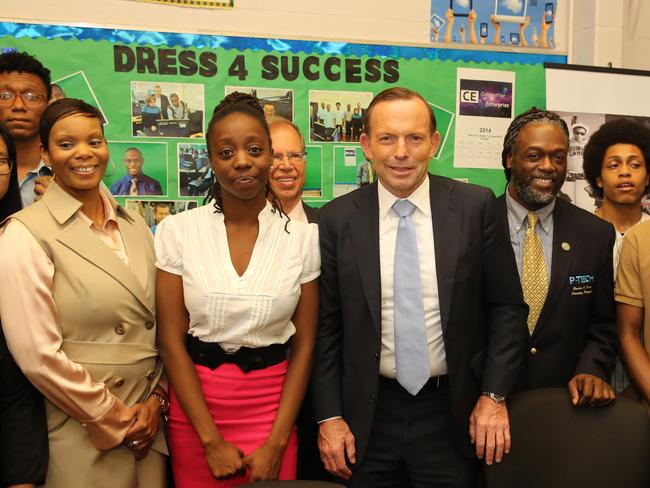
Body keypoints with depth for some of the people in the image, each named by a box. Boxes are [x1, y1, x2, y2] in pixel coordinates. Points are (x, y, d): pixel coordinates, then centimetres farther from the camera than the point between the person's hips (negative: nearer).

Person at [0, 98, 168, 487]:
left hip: (149, 426, 5)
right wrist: (113, 415, -10)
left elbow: (160, 325, 9)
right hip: (83, 437, -5)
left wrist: (157, 398, -2)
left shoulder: (135, 226, 7)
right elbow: (37, 353, -15)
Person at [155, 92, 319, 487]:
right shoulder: (178, 231, -6)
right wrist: (211, 440, -9)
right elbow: (172, 341, -6)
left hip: (272, 408, 0)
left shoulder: (303, 236, -4)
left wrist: (276, 444, -7)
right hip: (195, 406, 0)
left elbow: (304, 346, -1)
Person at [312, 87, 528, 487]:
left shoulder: (476, 206, -6)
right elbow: (326, 325, -1)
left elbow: (508, 307, -1)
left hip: (453, 412, 0)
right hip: (369, 415, 1)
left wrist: (494, 395, -6)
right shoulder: (337, 219, -5)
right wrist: (329, 417, -2)